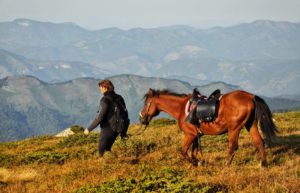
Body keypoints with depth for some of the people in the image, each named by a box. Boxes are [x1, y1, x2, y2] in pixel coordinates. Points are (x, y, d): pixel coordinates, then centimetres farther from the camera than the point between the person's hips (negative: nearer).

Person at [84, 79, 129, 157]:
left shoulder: (105, 100, -18)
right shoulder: (119, 98, 6)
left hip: (107, 129, -8)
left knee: (102, 151, 4)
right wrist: (123, 132, 19)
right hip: (117, 128, 8)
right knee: (107, 149, 21)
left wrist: (89, 129, -13)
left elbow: (99, 117, -21)